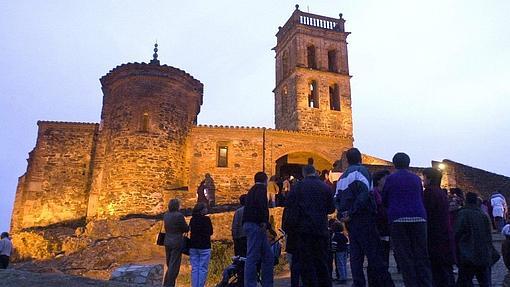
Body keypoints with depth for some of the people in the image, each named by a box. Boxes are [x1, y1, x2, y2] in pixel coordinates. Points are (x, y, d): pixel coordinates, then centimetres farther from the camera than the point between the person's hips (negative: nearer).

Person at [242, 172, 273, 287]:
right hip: (256, 225, -9)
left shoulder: (252, 190, 24)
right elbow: (262, 204, -23)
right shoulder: (261, 189, -3)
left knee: (268, 256, 12)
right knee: (252, 256, -7)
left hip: (249, 224, 9)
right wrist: (264, 221, -27)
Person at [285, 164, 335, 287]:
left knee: (306, 263, 3)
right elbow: (331, 209, 10)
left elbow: (290, 208, -3)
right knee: (322, 262, 13)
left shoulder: (297, 187, -2)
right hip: (321, 230, 3)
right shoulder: (325, 187, 4)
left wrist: (291, 227, 6)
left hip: (303, 229, -2)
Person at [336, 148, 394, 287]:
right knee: (374, 254, -6)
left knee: (355, 254, 8)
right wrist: (353, 212, -15)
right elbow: (364, 193, -18)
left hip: (350, 220, 7)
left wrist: (342, 214, 8)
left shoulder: (342, 177, 18)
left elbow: (337, 199, 15)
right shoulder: (361, 170, -4)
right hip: (363, 217, -6)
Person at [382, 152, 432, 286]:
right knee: (421, 255, 8)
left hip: (398, 219, -3)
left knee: (404, 256, 0)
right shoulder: (417, 179, 11)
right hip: (418, 218, 3)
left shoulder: (390, 178, 3)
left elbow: (384, 201, 9)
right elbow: (421, 199, 19)